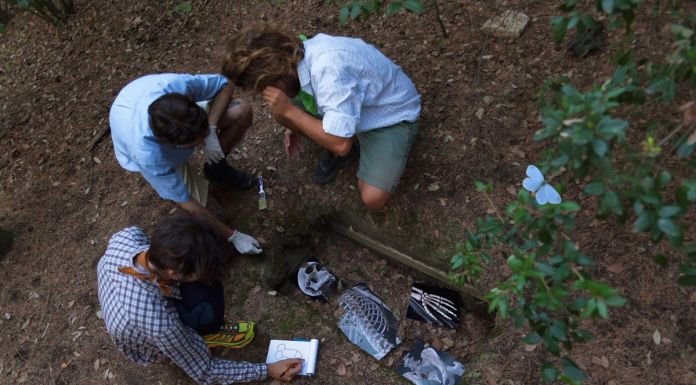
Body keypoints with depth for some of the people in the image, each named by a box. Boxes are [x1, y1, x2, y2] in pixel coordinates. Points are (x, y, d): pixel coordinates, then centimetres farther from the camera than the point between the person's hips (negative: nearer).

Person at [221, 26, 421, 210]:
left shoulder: (328, 69, -39)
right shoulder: (297, 56, -13)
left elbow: (340, 144, -37)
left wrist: (290, 111, -32)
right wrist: (295, 126, 6)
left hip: (392, 116, -7)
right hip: (349, 109, 7)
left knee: (373, 199, -23)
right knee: (280, 113, -8)